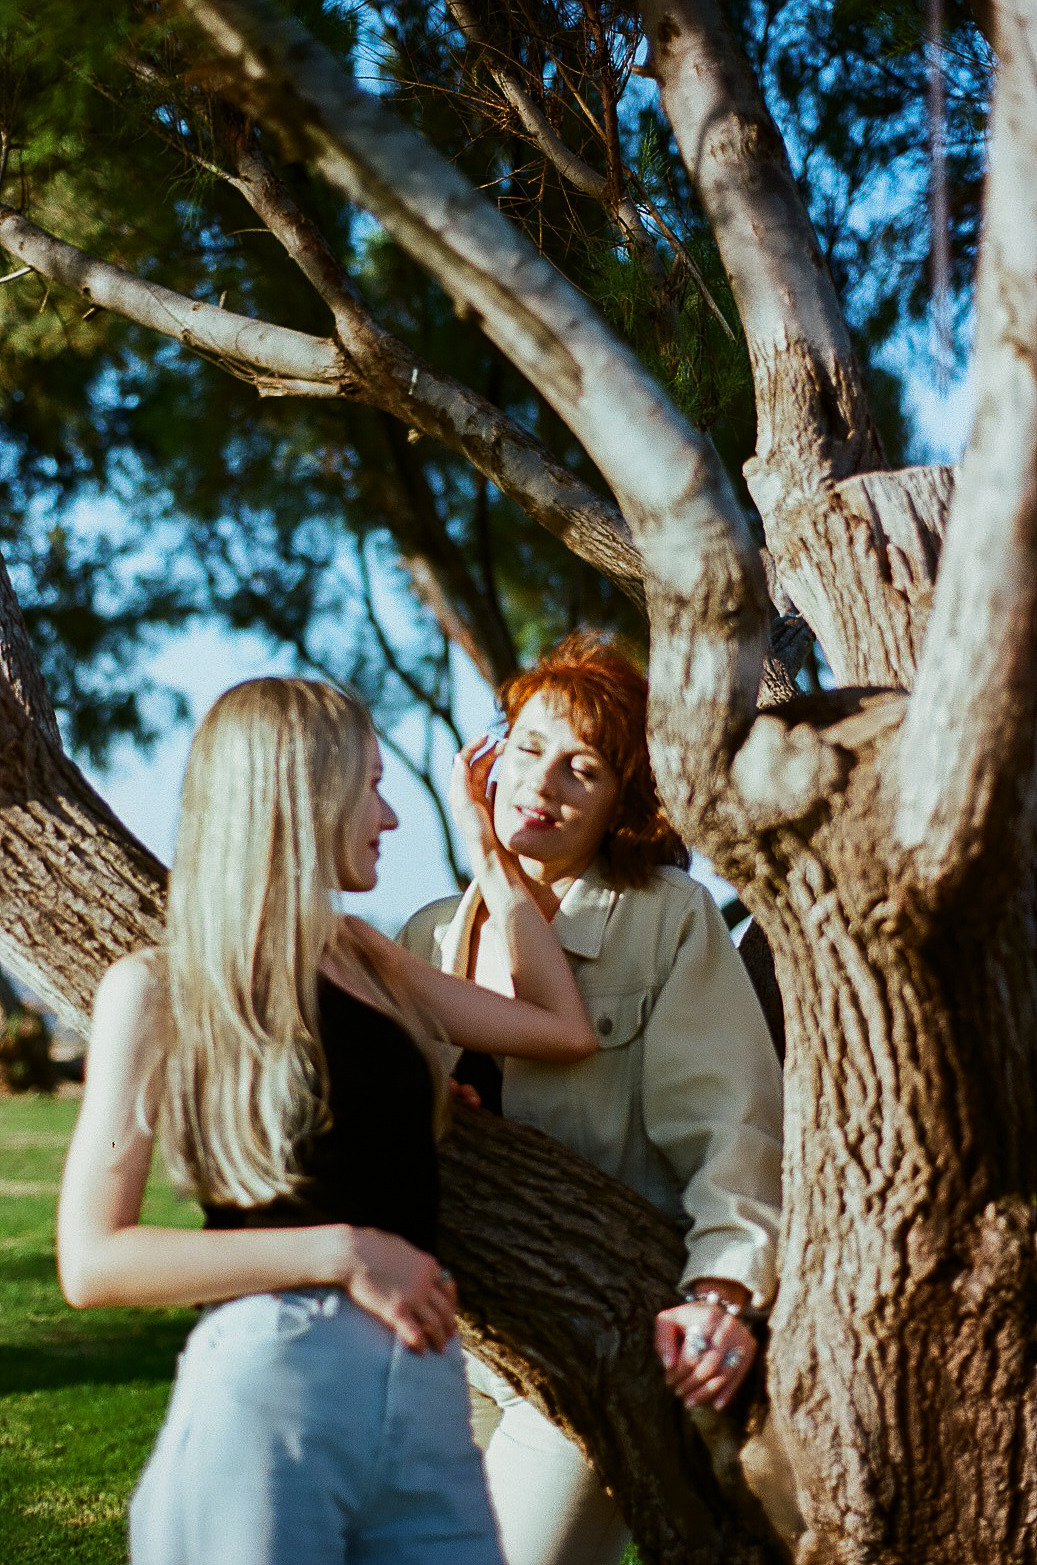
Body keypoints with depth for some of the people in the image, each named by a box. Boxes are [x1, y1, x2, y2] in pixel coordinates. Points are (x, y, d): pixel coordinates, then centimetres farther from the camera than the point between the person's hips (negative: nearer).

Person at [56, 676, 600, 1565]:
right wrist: (340, 1252, -14)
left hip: (428, 1391, 6)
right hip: (266, 1392, -5)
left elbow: (565, 1029, 19)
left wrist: (489, 852, 20)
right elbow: (93, 1261, -8)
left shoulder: (367, 959, 15)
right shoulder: (158, 991, -1)